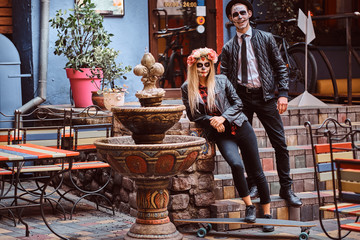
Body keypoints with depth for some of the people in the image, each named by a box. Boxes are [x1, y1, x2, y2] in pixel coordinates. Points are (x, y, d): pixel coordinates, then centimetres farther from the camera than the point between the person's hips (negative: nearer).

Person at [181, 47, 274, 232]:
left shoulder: (221, 80, 3)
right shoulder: (187, 89, 3)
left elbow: (237, 102, 5)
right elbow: (192, 115, 7)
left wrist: (223, 118, -10)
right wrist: (211, 120, -7)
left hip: (240, 127, 1)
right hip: (220, 134, -1)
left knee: (256, 172, 1)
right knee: (236, 165, -27)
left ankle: (267, 213, 14)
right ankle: (249, 206, -7)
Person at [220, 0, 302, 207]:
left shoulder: (265, 38, 6)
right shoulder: (228, 48, 9)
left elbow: (280, 67, 5)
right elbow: (223, 78, 8)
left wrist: (283, 93, -6)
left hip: (265, 96, -1)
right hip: (241, 98, 1)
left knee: (280, 142, -3)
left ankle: (286, 188, 6)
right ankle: (253, 185, 19)